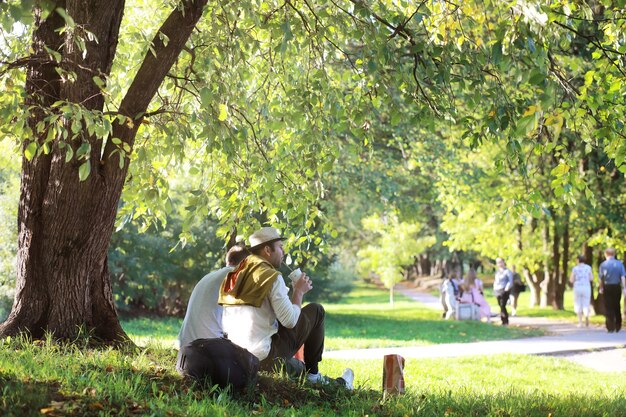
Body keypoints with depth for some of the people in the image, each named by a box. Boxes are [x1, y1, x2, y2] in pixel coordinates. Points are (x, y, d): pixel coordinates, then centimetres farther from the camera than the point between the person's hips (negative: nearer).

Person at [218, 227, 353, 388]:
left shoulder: (234, 275, 12)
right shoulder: (272, 277, -12)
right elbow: (290, 320, -16)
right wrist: (299, 291, 2)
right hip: (265, 359, -8)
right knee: (316, 311, 9)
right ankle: (313, 375, 18)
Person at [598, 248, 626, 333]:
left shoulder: (603, 264, -5)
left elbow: (601, 278, -2)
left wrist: (600, 288, 10)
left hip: (607, 287, -2)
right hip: (617, 287, 2)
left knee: (608, 308, 3)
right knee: (617, 307, 15)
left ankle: (611, 328, -2)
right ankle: (618, 327, 20)